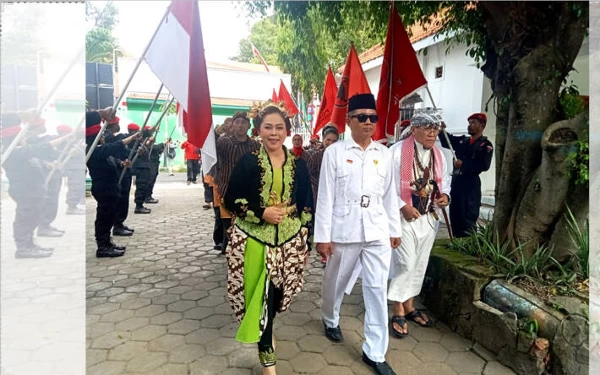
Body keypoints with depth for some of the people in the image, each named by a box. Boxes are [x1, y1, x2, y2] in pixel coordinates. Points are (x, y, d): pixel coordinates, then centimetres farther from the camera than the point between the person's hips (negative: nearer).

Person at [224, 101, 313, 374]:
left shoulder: (298, 165, 2)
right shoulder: (247, 162, -5)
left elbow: (306, 207, 7)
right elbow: (231, 201, -3)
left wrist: (305, 243, 6)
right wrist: (261, 213, -17)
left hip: (288, 242, 3)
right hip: (254, 241, -2)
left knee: (277, 294, 11)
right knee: (261, 296, 2)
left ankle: (263, 332, 44)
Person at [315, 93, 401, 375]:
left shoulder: (384, 154, 5)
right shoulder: (334, 152, -5)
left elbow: (389, 194, 10)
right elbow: (325, 196, -6)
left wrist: (395, 229, 11)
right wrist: (322, 236, -8)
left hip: (377, 232, 3)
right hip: (344, 231, -2)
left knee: (377, 290, 4)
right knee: (335, 282, 17)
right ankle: (331, 320, 48)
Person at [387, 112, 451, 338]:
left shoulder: (439, 155, 9)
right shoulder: (397, 151, -12)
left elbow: (445, 180, 19)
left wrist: (445, 195, -2)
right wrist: (402, 206, -20)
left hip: (429, 217, 7)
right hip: (404, 217, -6)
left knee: (419, 264, 14)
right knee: (405, 263, -7)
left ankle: (409, 306, 31)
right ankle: (399, 312, 10)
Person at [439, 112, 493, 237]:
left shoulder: (485, 144, -3)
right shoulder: (462, 141, 16)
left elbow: (484, 165, -14)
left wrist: (463, 164, -15)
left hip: (471, 185, -6)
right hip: (456, 182, 6)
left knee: (468, 219, -4)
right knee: (455, 217, 11)